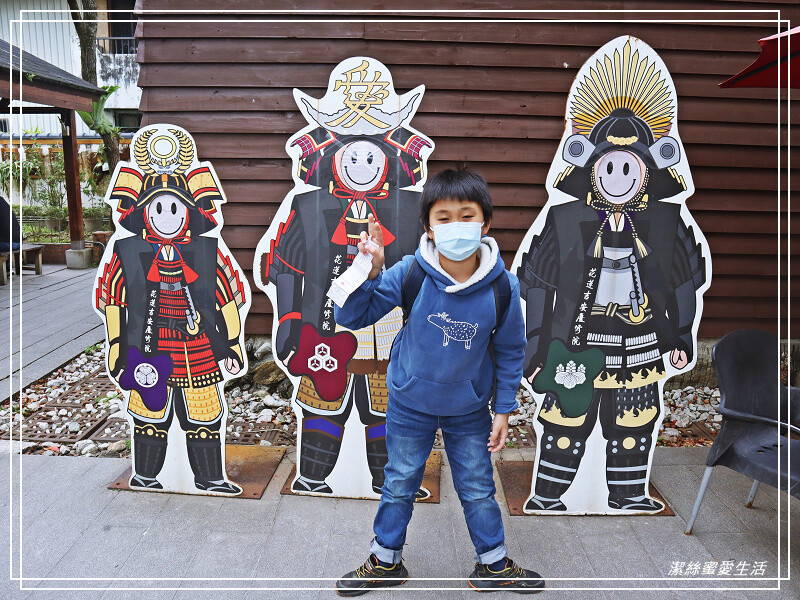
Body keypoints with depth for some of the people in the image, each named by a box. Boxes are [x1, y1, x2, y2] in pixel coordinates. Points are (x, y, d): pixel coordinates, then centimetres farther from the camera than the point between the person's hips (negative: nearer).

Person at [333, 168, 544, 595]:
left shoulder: (502, 287, -17)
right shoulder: (409, 274, -21)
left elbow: (509, 352, -4)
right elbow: (351, 318, -18)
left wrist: (504, 409, -1)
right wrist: (369, 274, -34)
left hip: (469, 410, 0)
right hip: (410, 404, 0)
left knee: (478, 489, 17)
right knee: (399, 485, 17)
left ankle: (493, 563, 42)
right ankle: (386, 562, 41)